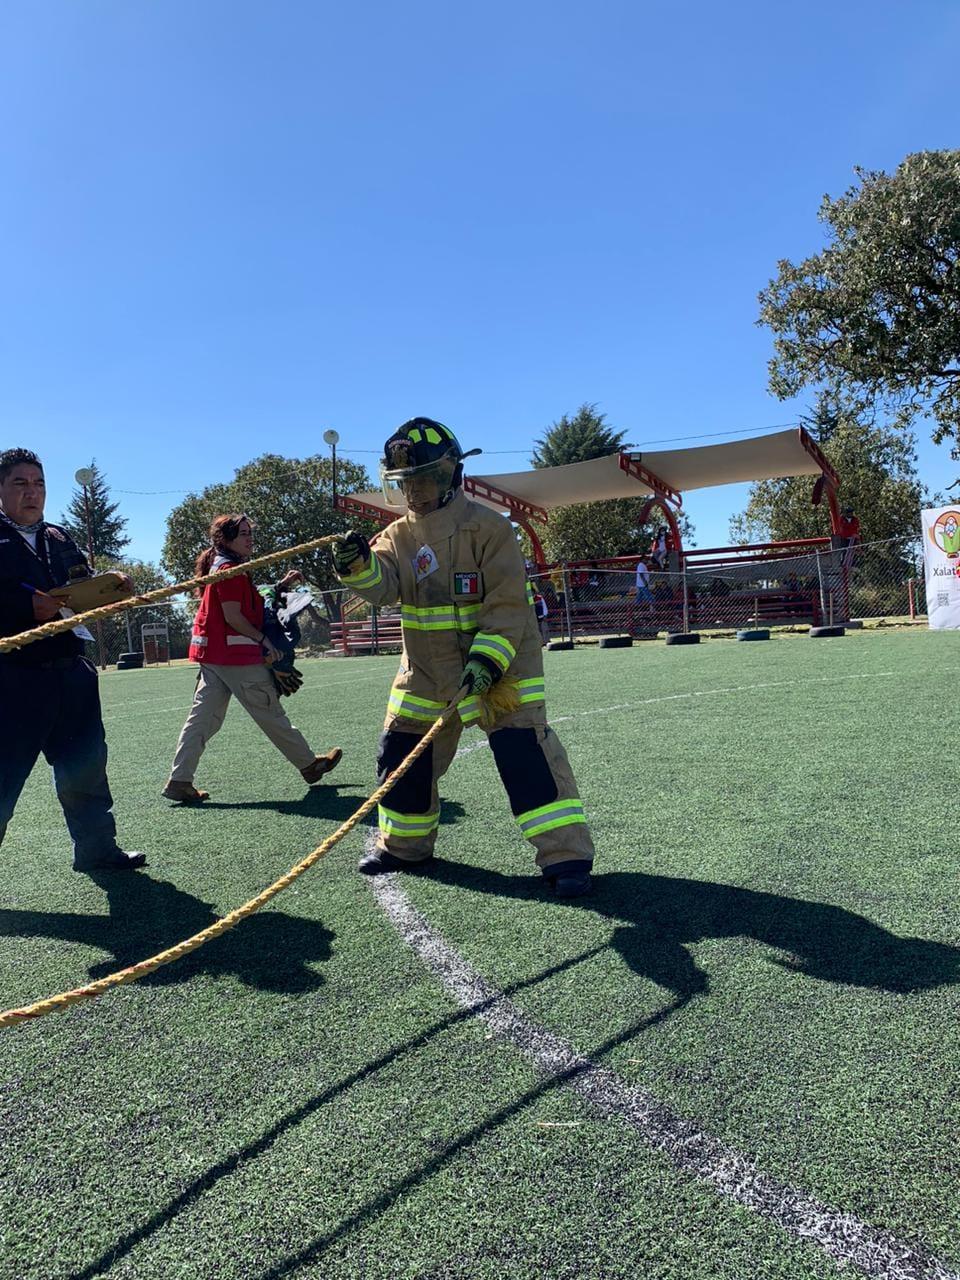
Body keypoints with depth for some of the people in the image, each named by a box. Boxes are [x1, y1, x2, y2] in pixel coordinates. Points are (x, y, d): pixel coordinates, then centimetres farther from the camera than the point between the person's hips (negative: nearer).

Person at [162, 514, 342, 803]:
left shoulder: (221, 566, 18)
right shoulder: (230, 569, -13)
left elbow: (253, 603, 20)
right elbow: (233, 617, -18)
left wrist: (281, 586, 15)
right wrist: (264, 640, -11)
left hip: (214, 655, 10)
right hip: (236, 655, -10)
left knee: (203, 719, 7)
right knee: (271, 714, 1)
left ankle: (179, 781, 7)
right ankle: (310, 765, 14)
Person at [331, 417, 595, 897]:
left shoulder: (487, 526, -12)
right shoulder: (398, 536, 5)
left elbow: (507, 604, -16)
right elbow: (381, 586, -12)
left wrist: (487, 659, -26)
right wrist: (357, 565, -33)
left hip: (498, 660, -6)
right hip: (427, 668, 6)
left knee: (524, 749, -15)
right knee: (401, 752, 11)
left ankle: (565, 853, -5)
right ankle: (405, 844, 31)